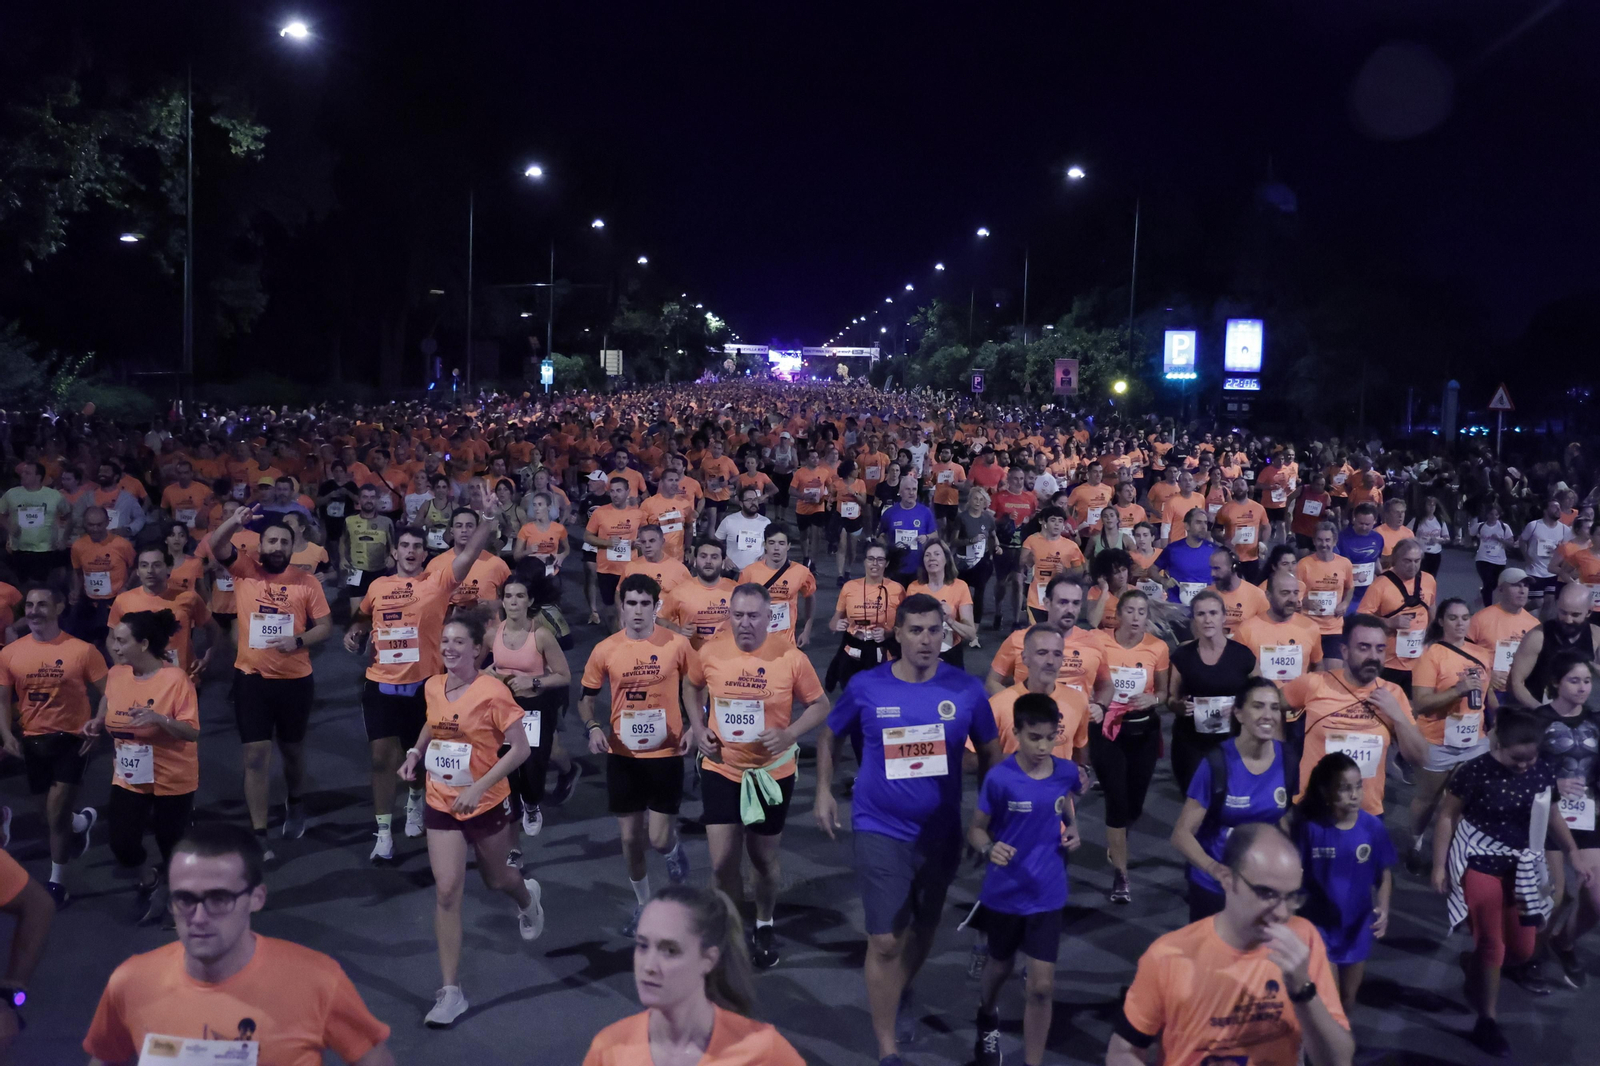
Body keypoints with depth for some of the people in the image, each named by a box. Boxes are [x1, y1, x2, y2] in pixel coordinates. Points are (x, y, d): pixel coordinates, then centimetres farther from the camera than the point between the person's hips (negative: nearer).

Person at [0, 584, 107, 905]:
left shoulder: (82, 650, -11)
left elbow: (107, 693, -6)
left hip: (72, 739, -4)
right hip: (33, 741, 4)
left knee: (56, 813, -9)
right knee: (53, 813, 18)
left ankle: (57, 882, 8)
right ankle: (82, 821, 53)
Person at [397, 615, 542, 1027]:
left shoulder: (493, 692, -20)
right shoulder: (432, 687, -3)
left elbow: (520, 749, -19)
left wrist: (478, 788, -26)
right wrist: (415, 753, 1)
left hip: (487, 804, -3)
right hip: (441, 805, 3)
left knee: (495, 878, 19)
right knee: (446, 891, -6)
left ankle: (527, 898, 58)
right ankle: (450, 992, 1)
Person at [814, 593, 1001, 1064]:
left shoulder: (966, 689, -10)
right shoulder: (865, 686, -11)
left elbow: (990, 752, 6)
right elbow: (829, 736, 8)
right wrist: (824, 792, 0)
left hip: (941, 831, 2)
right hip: (880, 830, -2)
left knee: (924, 928, 21)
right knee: (886, 941, -3)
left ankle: (901, 994, 51)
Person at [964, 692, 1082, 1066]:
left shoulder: (1067, 772, -9)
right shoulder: (999, 778, -20)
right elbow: (976, 828, -11)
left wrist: (1073, 827, -2)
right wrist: (989, 848, -30)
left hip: (1046, 894, 1)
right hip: (1004, 892, -1)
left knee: (1042, 986, -3)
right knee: (1000, 967, 22)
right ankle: (987, 1019, 55)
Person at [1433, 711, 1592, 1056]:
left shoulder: (1544, 772, -4)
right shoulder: (1476, 771, -16)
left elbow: (1552, 814, 14)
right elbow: (1447, 816, -9)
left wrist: (1573, 853, 7)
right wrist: (1440, 865, -9)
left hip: (1523, 867, 5)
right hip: (1479, 864, -5)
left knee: (1523, 950, 10)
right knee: (1492, 945, -1)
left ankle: (1473, 965, 40)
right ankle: (1487, 1020, 14)